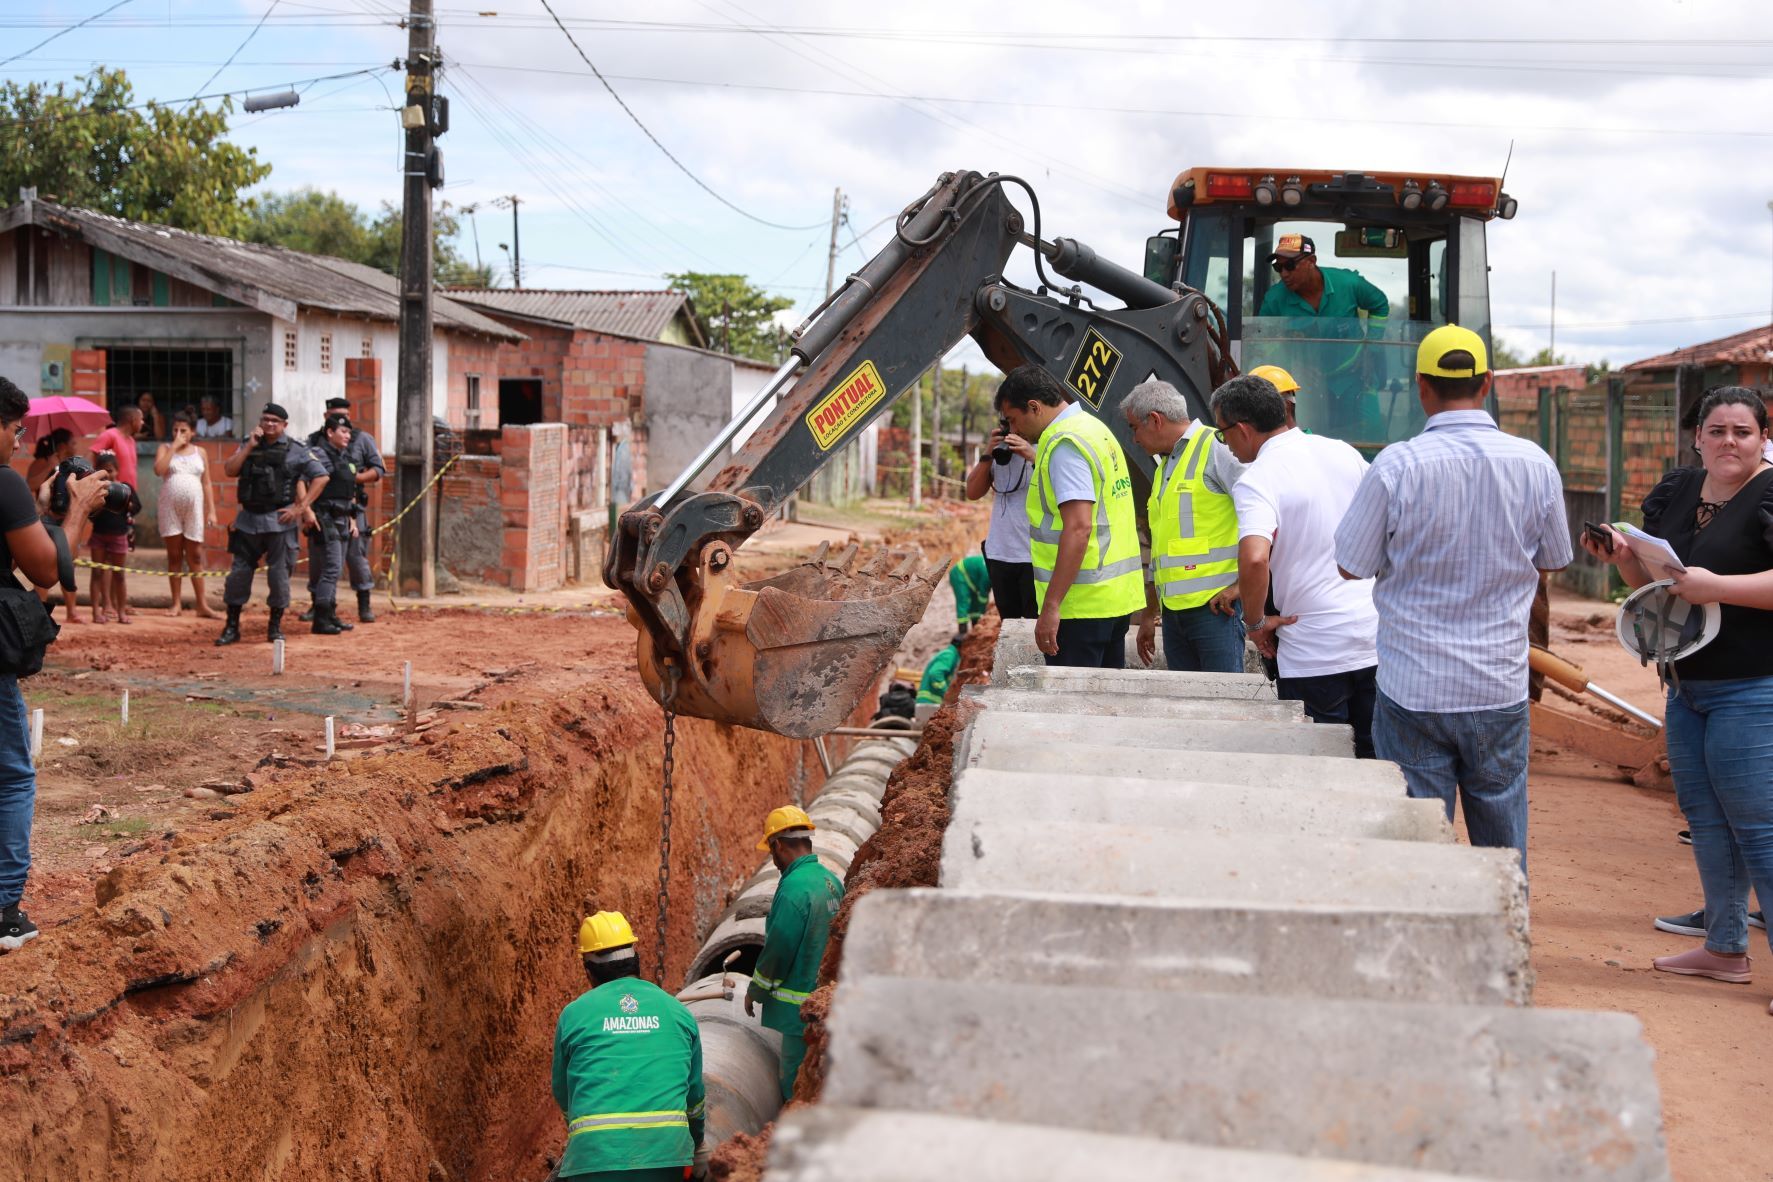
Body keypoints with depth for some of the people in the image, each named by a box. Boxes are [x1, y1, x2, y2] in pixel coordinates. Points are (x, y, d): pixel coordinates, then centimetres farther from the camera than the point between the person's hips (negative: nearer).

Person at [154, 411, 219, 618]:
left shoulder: (199, 452, 11)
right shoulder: (165, 449, 6)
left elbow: (207, 484, 10)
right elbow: (158, 470, -14)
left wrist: (211, 511, 3)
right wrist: (174, 447, -11)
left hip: (194, 508, 1)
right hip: (170, 508, -1)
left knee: (195, 556, 1)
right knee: (174, 556, 4)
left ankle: (202, 604, 1)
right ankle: (176, 603, 9)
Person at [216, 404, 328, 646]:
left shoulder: (295, 451, -2)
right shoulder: (248, 445, 10)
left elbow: (321, 477, -6)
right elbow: (230, 470, -2)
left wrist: (300, 508, -11)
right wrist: (250, 446, -9)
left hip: (277, 520, -3)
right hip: (248, 518, 3)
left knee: (278, 573, -1)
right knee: (239, 571, 4)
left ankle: (275, 626, 13)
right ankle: (231, 627, 13)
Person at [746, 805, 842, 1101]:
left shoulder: (794, 886, -18)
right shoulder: (832, 881, 9)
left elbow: (779, 948, -17)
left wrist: (755, 991, -2)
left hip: (801, 1006, -9)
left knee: (796, 1087, -3)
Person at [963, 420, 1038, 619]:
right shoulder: (999, 450, 9)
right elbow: (973, 492, 6)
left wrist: (1033, 457, -26)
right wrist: (988, 453, -5)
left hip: (1035, 557, -5)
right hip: (999, 554, 5)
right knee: (1008, 623, 12)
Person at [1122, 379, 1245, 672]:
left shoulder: (1215, 448, -5)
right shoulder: (1164, 468, 23)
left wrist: (1242, 584, -17)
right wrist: (1148, 616, 30)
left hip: (1215, 604, -8)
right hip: (1173, 610, 8)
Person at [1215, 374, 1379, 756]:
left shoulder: (1256, 481, -14)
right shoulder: (1344, 453, 7)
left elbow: (1254, 559, -30)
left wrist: (1255, 622, -14)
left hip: (1315, 654, -6)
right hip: (1376, 641, 6)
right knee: (1374, 761, 15)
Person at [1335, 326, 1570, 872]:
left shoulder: (1397, 465, -13)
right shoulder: (1535, 464, -4)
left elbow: (1351, 565, -5)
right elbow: (1554, 561, 10)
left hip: (1413, 688, -2)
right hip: (1500, 686, 2)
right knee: (1504, 844, 14)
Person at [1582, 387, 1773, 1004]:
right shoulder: (1677, 491, 11)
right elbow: (1652, 581, 19)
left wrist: (1717, 586, -27)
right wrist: (1623, 556, 0)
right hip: (1686, 686, 8)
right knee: (1704, 816, 14)